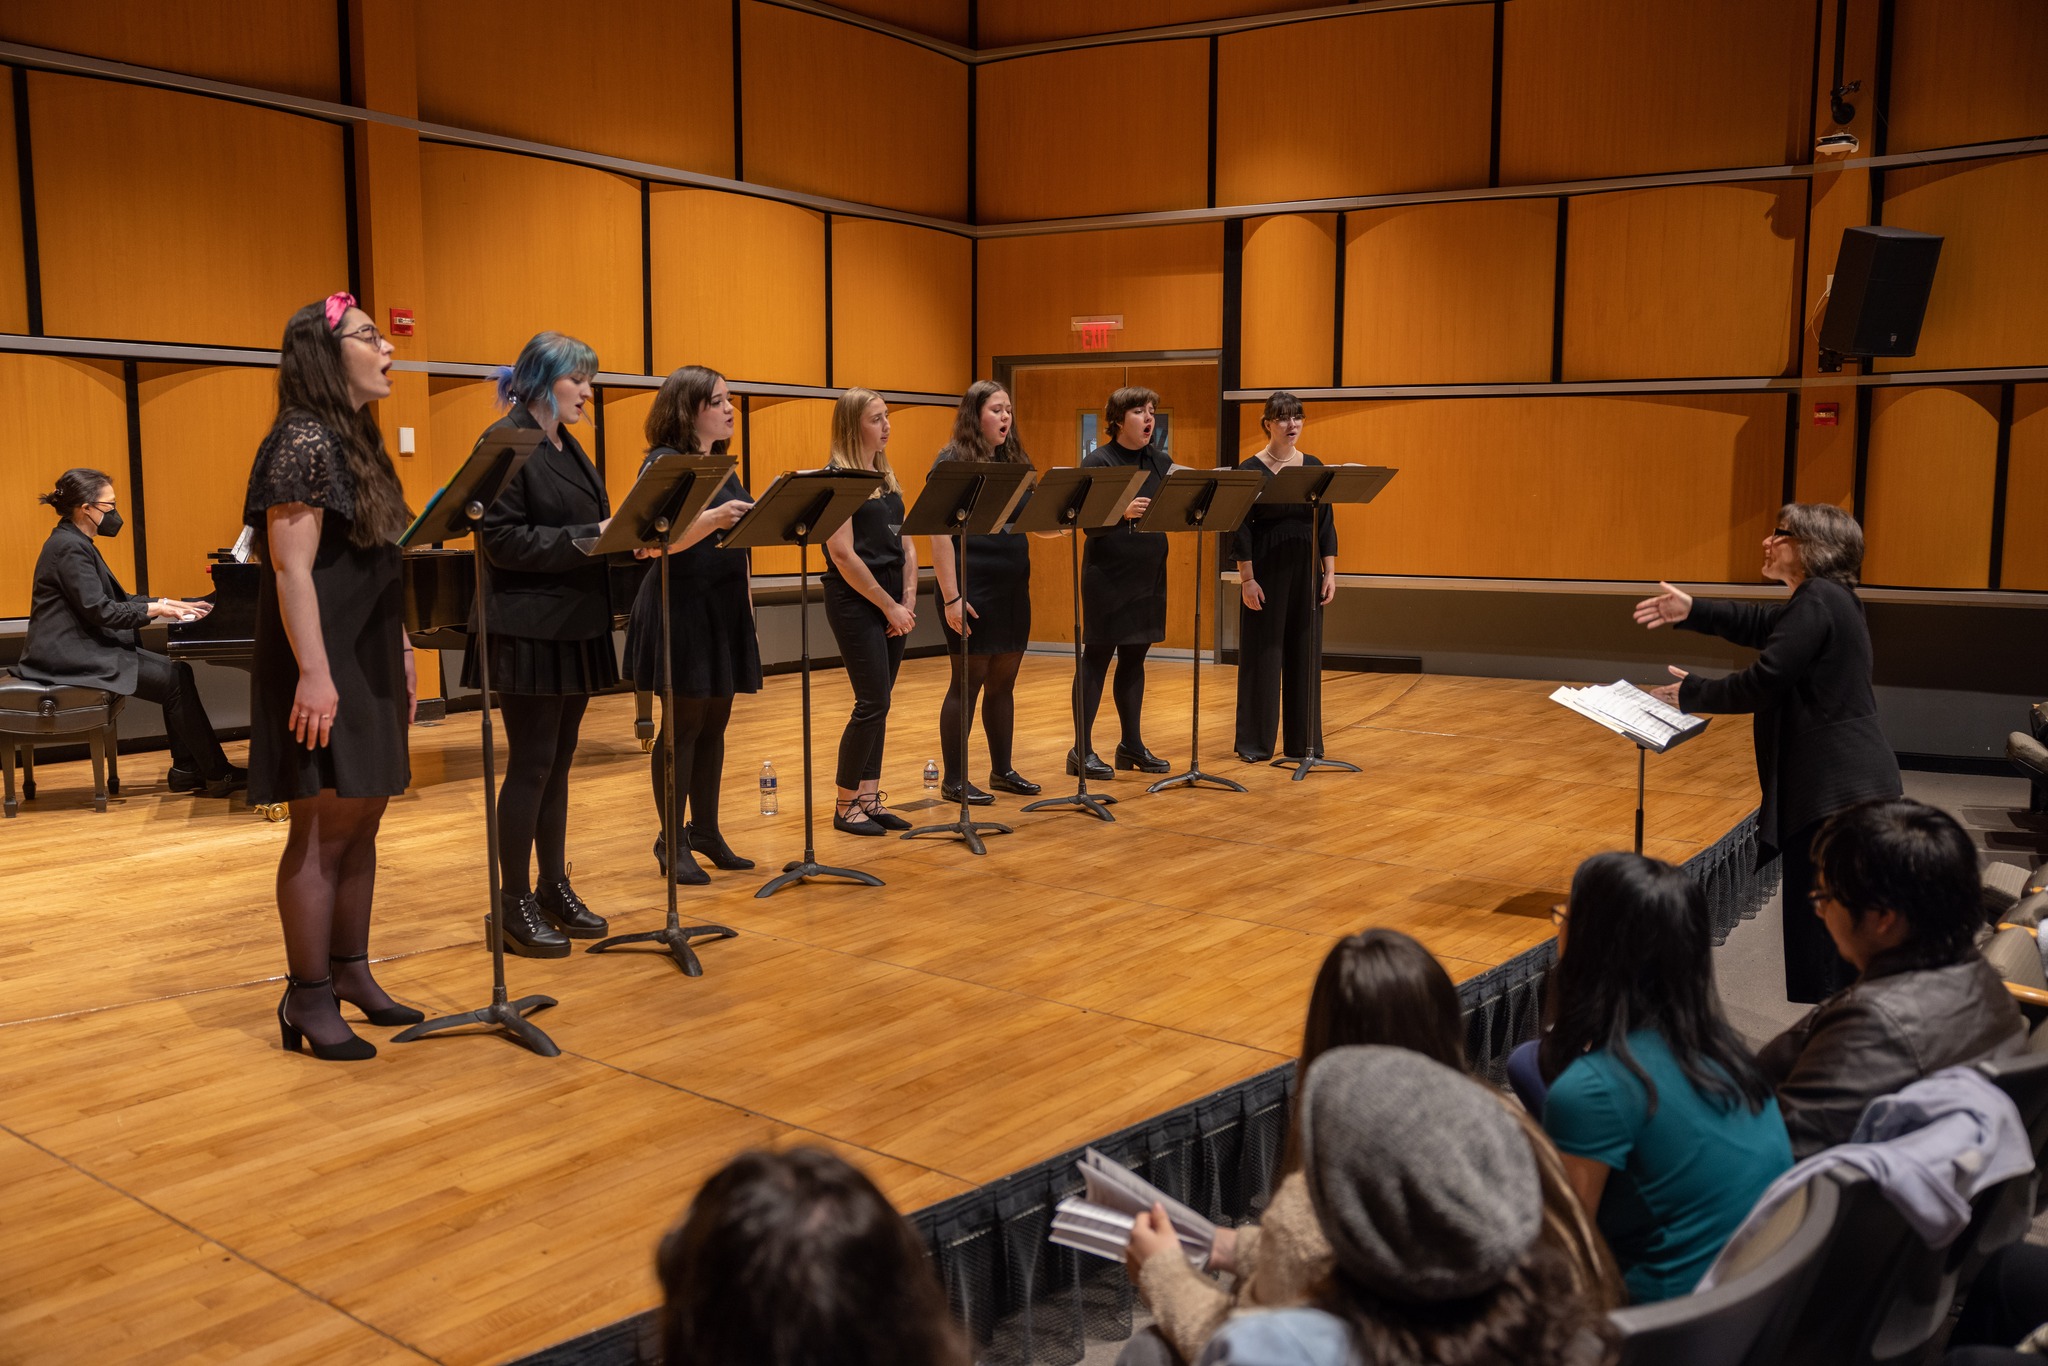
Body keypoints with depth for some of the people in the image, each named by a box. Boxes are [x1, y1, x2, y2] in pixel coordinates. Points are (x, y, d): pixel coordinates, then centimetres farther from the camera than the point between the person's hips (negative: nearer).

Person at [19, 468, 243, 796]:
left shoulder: (77, 544, 16)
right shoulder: (69, 548, -17)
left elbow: (114, 597, 20)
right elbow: (98, 610, -23)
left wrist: (168, 603, 10)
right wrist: (156, 609, -14)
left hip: (85, 646, 10)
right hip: (69, 655, -10)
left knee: (179, 671, 1)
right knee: (175, 681, -15)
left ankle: (186, 770, 1)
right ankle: (216, 773, -8)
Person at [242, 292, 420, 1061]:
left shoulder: (358, 443, 16)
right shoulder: (304, 442, -12)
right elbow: (292, 568, -19)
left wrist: (401, 658, 19)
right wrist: (314, 675, -24)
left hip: (369, 662, 9)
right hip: (325, 666, -9)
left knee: (363, 822, 12)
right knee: (322, 831, -4)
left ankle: (350, 973, 23)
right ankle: (308, 1000, 5)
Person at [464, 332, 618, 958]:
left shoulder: (568, 447, 16)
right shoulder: (506, 442, -11)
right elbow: (502, 539, -19)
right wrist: (589, 538, -22)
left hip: (575, 628, 8)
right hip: (530, 630, -8)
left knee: (558, 763, 13)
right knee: (531, 765, -3)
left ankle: (554, 889, 22)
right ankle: (514, 903, 7)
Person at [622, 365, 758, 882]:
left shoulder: (722, 466, 16)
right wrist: (713, 518, -33)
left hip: (725, 608, 8)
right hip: (682, 609, -7)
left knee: (715, 722, 10)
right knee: (685, 723, -4)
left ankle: (705, 831, 20)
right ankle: (671, 843, 5)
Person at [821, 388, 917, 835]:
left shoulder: (887, 478, 14)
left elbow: (907, 546, 14)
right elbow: (843, 554, -16)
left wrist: (908, 600, 0)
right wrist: (888, 605, -13)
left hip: (892, 602, 7)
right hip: (856, 602, -7)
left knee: (877, 703, 8)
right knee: (873, 703, -7)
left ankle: (869, 798, 15)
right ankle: (845, 806, 4)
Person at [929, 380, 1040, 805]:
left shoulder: (1014, 462, 12)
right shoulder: (953, 463, -9)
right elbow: (940, 534, -15)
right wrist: (951, 596, -20)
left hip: (1012, 589, 7)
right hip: (973, 590, -7)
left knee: (1003, 681, 13)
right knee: (968, 681, 0)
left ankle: (1003, 769, 25)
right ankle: (954, 780, 9)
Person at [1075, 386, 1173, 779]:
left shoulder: (1162, 462, 10)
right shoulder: (1097, 462, -8)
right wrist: (1122, 512, -30)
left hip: (1149, 575, 6)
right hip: (1107, 575, -6)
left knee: (1134, 658, 13)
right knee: (1097, 658, -2)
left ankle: (1132, 744, 22)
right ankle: (1082, 750, 3)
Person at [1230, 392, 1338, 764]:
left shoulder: (1314, 467, 8)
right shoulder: (1250, 470, -4)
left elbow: (1326, 523, 9)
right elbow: (1241, 528, -7)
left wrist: (1329, 572, 2)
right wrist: (1247, 579, -12)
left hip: (1306, 568, 4)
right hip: (1266, 568, -4)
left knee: (1304, 651, 7)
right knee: (1262, 652, 0)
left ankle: (1303, 740, 16)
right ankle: (1255, 742, 9)